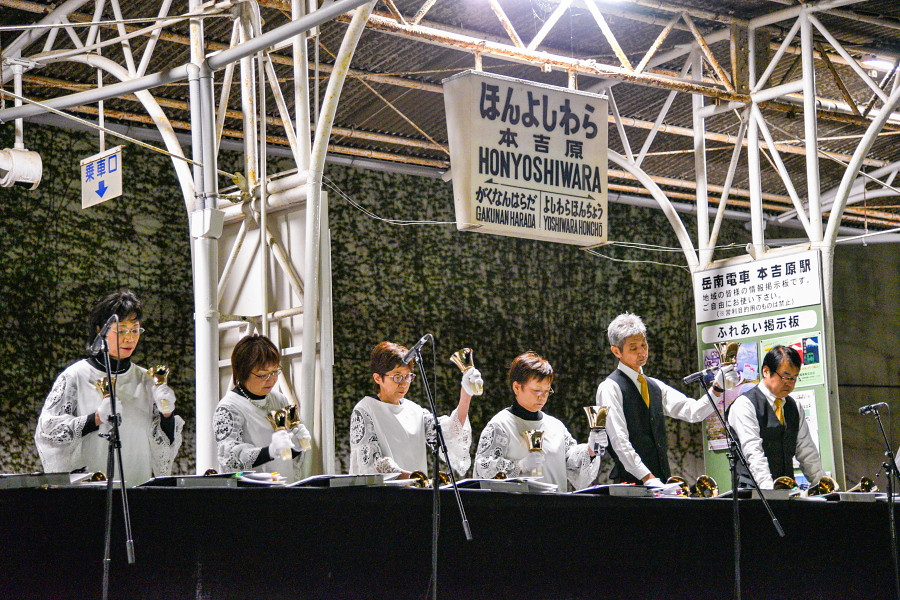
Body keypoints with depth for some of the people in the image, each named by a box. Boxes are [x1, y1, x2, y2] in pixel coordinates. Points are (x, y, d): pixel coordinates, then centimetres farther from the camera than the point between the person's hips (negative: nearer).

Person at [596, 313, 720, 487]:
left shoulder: (655, 386, 18)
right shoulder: (610, 388, -4)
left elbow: (692, 411, 7)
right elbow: (619, 440, -12)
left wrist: (717, 389, -9)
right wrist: (648, 478, -18)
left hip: (662, 481, 6)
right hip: (631, 482, -6)